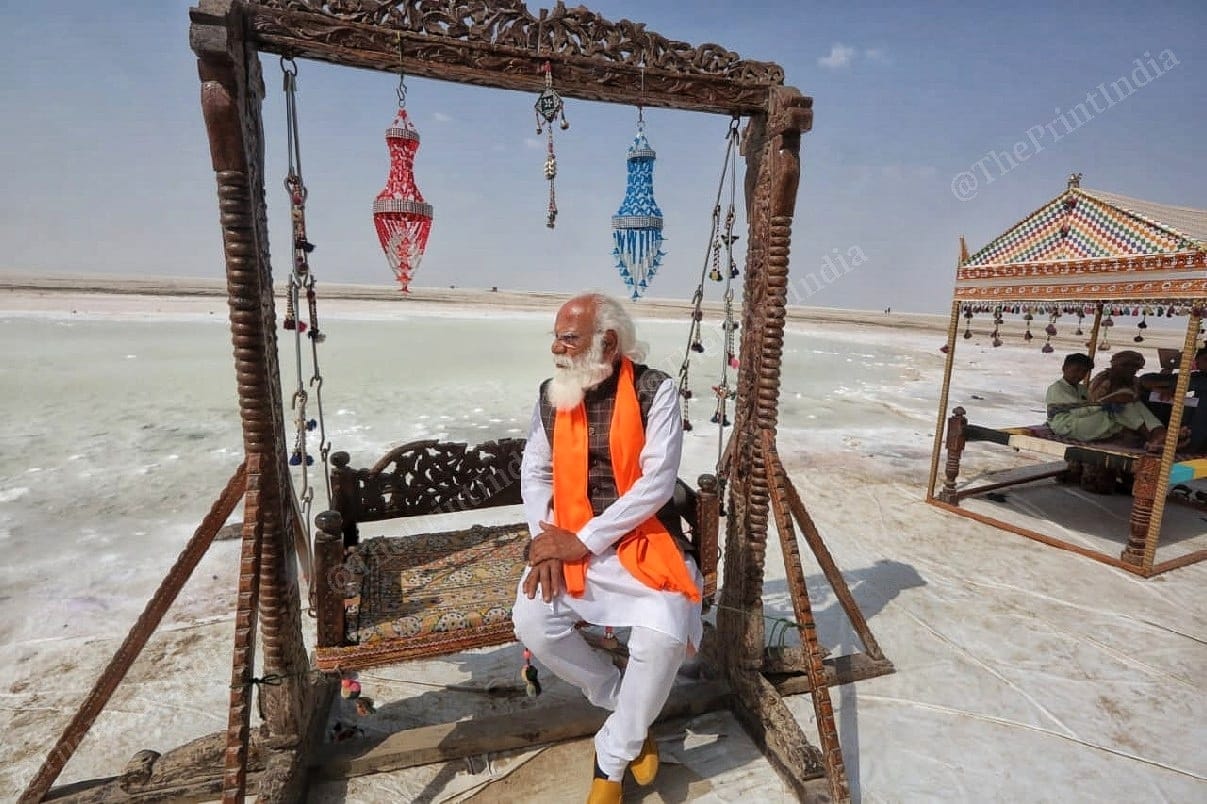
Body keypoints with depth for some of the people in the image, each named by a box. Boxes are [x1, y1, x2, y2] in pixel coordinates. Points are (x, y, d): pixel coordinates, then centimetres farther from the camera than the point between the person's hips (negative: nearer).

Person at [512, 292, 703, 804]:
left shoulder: (654, 390, -11)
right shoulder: (552, 395, 3)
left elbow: (657, 483, -16)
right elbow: (534, 473, 8)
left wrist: (585, 541, -18)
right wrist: (546, 540, -9)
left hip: (641, 540, -3)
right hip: (569, 542, 4)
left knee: (663, 636, -26)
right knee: (533, 623, -19)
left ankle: (611, 756, 4)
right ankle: (628, 706, 10)